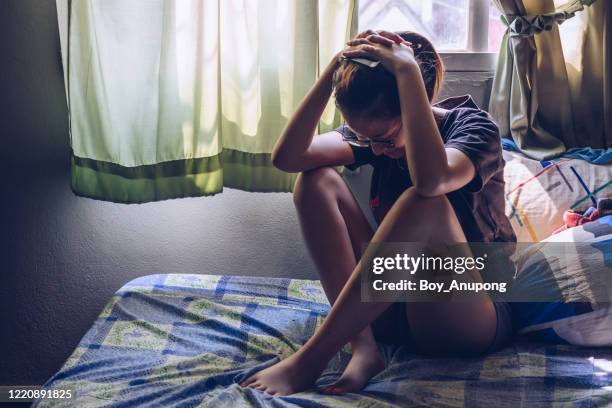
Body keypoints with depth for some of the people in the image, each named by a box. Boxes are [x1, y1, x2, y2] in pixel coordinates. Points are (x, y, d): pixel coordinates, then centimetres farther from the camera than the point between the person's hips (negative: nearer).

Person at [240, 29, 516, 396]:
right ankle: (363, 346, -21)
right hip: (394, 305, 5)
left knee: (426, 202, -35)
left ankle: (310, 359, -30)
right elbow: (287, 157, -16)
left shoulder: (474, 128, -14)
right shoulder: (374, 131, 0)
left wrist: (408, 71, -34)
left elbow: (431, 180, -40)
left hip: (473, 320, -5)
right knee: (317, 180, -9)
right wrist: (334, 71, -22)